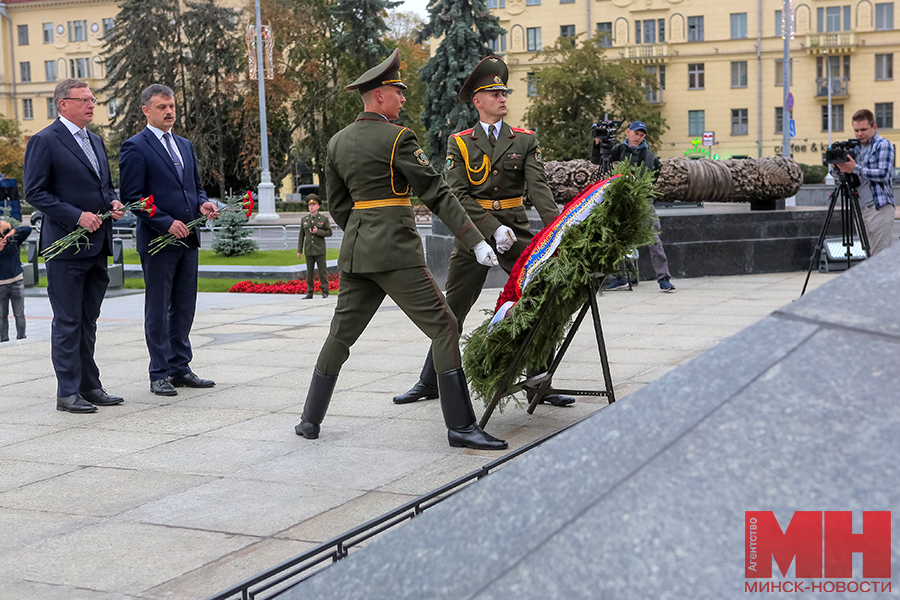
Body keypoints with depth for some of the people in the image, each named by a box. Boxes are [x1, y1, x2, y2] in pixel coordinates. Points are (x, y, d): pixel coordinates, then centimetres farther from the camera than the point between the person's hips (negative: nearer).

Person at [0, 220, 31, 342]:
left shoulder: (14, 241, 2)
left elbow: (27, 230, -5)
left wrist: (14, 231, -20)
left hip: (17, 282, 1)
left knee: (19, 314, 3)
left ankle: (21, 338, 7)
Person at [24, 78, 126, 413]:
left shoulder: (96, 141, 17)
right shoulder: (45, 141, -7)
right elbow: (34, 193, -12)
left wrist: (113, 202, 4)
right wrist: (77, 215, -18)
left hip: (97, 246, 8)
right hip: (66, 246, -8)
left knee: (88, 320, 14)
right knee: (67, 322, -2)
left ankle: (89, 386, 22)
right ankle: (68, 393, 5)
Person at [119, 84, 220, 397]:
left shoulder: (185, 145, 17)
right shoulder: (135, 147, -6)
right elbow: (132, 197, -11)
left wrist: (203, 204, 1)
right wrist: (167, 223, -18)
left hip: (188, 239, 7)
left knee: (184, 307, 11)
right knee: (158, 310, 1)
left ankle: (180, 367, 20)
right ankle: (160, 374, 7)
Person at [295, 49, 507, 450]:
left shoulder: (337, 142, 12)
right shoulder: (397, 138, -9)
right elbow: (436, 193, -12)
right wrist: (476, 241, -10)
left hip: (355, 250, 8)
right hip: (396, 250, -7)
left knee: (341, 333, 16)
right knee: (443, 328, -4)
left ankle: (310, 419, 21)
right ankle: (460, 426, -6)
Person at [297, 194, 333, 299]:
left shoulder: (324, 219, 2)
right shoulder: (304, 220, 10)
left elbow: (329, 233, 0)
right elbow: (301, 236, 10)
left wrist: (318, 231, -16)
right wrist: (299, 251, 6)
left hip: (320, 251, -3)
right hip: (308, 251, 3)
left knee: (322, 271, -2)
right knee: (309, 272, 4)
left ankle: (325, 292, 6)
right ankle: (309, 293, 8)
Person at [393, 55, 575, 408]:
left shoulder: (525, 141, 6)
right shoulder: (459, 143, 3)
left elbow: (538, 187, -6)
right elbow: (458, 195, -6)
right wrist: (493, 228, -19)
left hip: (515, 232, 1)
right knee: (452, 310, 7)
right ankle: (430, 383, 19)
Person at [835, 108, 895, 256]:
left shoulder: (883, 145, -2)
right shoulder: (856, 147, 18)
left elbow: (883, 174, -14)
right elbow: (844, 173, 21)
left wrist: (855, 169, -21)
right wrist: (836, 167, -2)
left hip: (879, 208, -7)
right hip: (860, 208, 7)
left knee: (880, 256, -10)